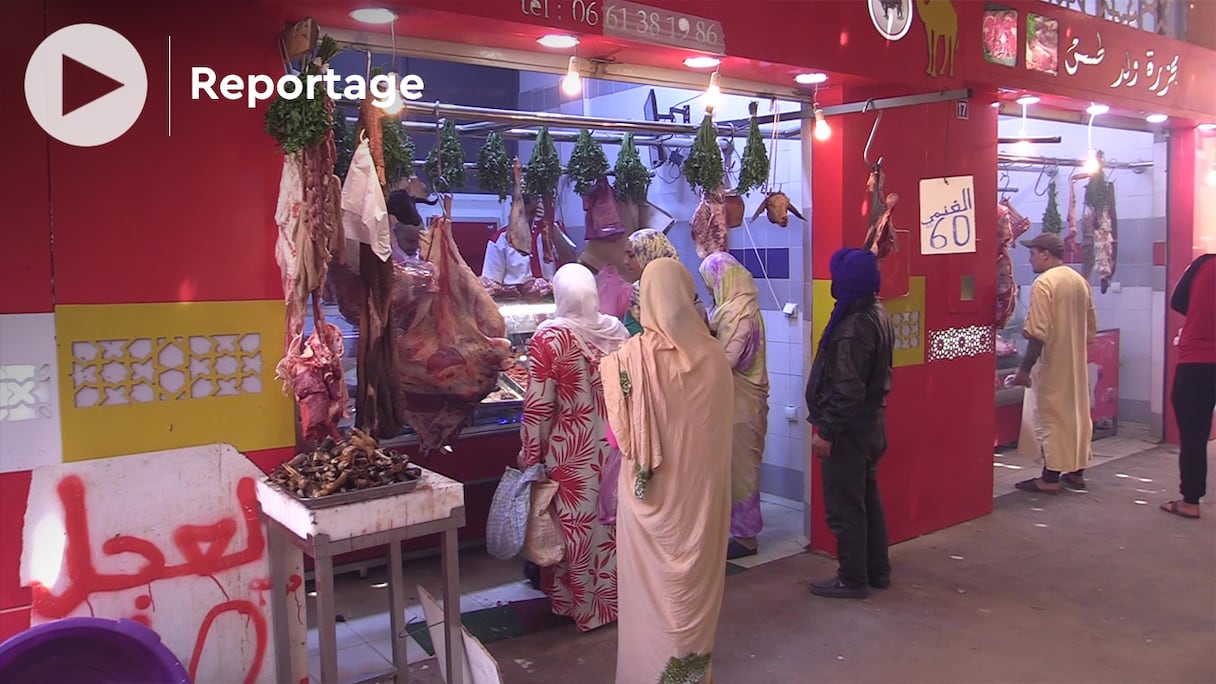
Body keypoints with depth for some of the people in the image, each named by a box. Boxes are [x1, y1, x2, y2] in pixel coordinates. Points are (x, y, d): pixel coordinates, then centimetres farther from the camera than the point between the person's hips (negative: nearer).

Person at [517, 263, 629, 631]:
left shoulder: (549, 336, -16)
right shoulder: (617, 330, -1)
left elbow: (539, 405, -14)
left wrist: (531, 455, -3)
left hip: (571, 451, -4)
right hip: (612, 446, 5)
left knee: (576, 525, 9)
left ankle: (580, 603, 23)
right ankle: (614, 596, 33)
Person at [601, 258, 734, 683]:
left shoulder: (633, 354, -16)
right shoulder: (714, 354, -7)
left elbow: (621, 431, -9)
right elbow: (722, 427, 3)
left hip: (652, 489, -3)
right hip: (703, 485, 3)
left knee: (655, 580, 11)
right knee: (697, 575, 18)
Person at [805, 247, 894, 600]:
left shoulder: (852, 327, -24)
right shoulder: (879, 317, 7)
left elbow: (847, 389, -27)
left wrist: (826, 431, -21)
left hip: (848, 429, -10)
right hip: (872, 423, 10)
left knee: (844, 507, 2)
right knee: (868, 498, 19)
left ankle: (852, 579, 12)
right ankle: (877, 570, 31)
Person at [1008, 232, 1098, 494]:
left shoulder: (1044, 283, -17)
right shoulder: (1081, 281, 9)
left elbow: (1038, 334, -21)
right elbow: (1091, 327, 14)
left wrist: (1025, 368, -17)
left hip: (1052, 363, -8)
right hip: (1076, 363, 8)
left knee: (1052, 416, -1)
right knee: (1077, 412, 14)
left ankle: (1051, 477, 4)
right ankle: (1076, 472, 23)